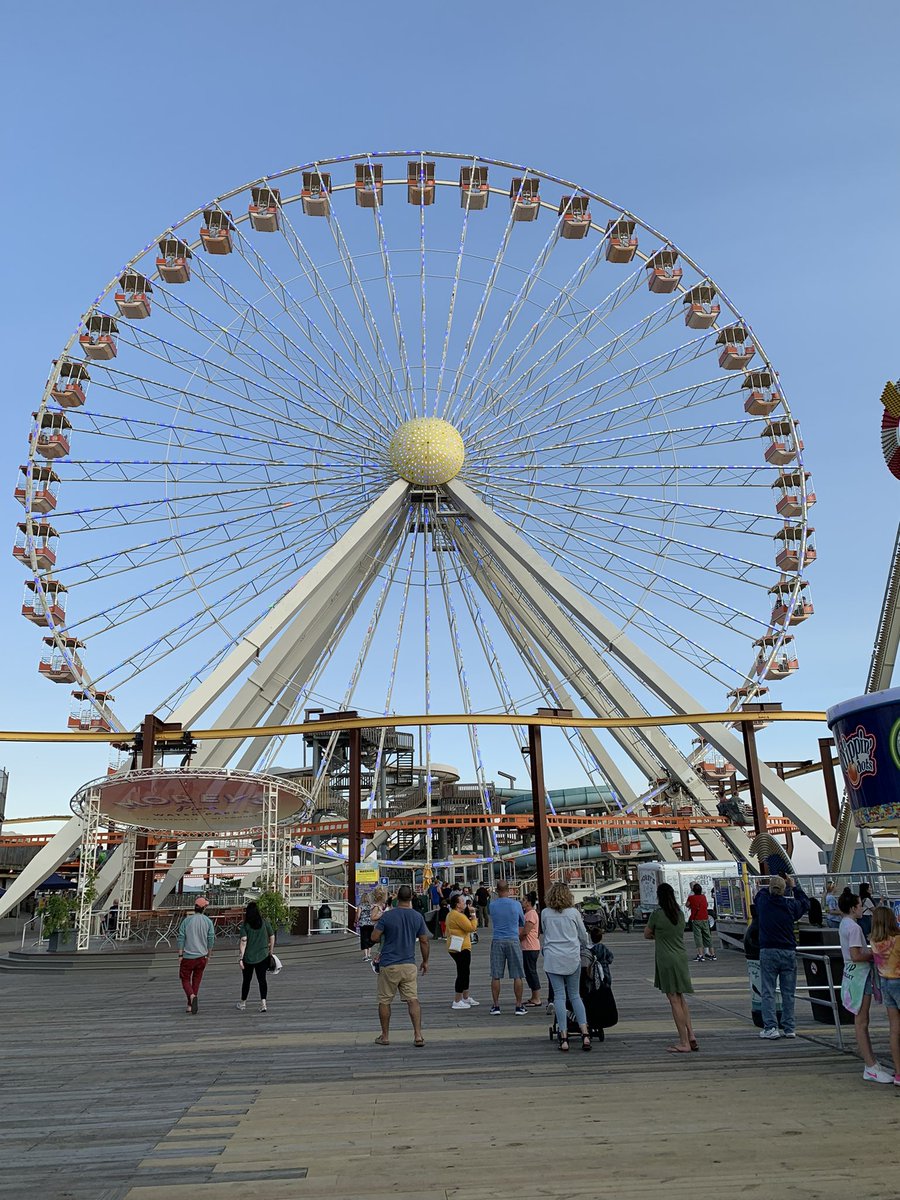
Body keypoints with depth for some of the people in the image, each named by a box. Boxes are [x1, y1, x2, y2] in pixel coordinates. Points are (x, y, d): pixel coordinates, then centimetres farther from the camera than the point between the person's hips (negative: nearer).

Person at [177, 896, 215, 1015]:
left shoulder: (187, 920, -6)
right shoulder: (208, 922, -4)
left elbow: (181, 938, -6)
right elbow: (211, 940, -2)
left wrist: (180, 955, 0)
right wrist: (209, 955, 10)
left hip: (187, 956, -1)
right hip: (202, 956, 1)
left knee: (185, 979, 9)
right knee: (196, 980, 15)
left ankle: (192, 996, -16)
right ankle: (190, 1005, 17)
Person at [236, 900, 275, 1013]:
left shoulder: (245, 926, -7)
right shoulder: (266, 923, -1)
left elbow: (243, 942, -14)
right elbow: (272, 937, 4)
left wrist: (240, 958, -14)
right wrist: (270, 952, 16)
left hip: (248, 958, -1)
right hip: (263, 956, 1)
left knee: (246, 980, 15)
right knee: (262, 979, 4)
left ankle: (242, 1003, 30)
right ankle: (263, 1002, -10)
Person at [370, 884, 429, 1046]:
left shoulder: (387, 916, -10)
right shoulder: (418, 917, 0)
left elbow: (374, 937, -8)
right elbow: (424, 942, 6)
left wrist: (378, 923, 11)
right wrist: (425, 961, 18)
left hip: (388, 965, -2)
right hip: (409, 965, 2)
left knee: (384, 1001, 11)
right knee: (413, 1000, 4)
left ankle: (385, 1036, 19)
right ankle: (418, 1035, -4)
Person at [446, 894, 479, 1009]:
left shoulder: (451, 914, 14)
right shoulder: (458, 916, -20)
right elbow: (471, 928, -22)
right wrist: (474, 918, -4)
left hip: (455, 948, 11)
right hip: (461, 948, -11)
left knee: (465, 973, 20)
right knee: (462, 974, -5)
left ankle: (466, 997, 30)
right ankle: (457, 1001, -2)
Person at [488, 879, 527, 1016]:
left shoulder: (492, 905, -1)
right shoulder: (516, 904, -3)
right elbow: (523, 922, 11)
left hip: (497, 941, 1)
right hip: (513, 940, -1)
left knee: (495, 976, 6)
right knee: (517, 976, 6)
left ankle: (496, 1006, 9)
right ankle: (519, 1006, 8)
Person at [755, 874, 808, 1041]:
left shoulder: (763, 901, -3)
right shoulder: (790, 905, -3)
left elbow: (761, 891, 21)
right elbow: (805, 903, 19)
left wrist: (773, 886, 29)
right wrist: (794, 886, 28)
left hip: (767, 953, -1)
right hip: (788, 952, 1)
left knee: (768, 992, 1)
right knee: (788, 992, 10)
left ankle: (770, 1027, -5)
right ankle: (789, 1028, 13)